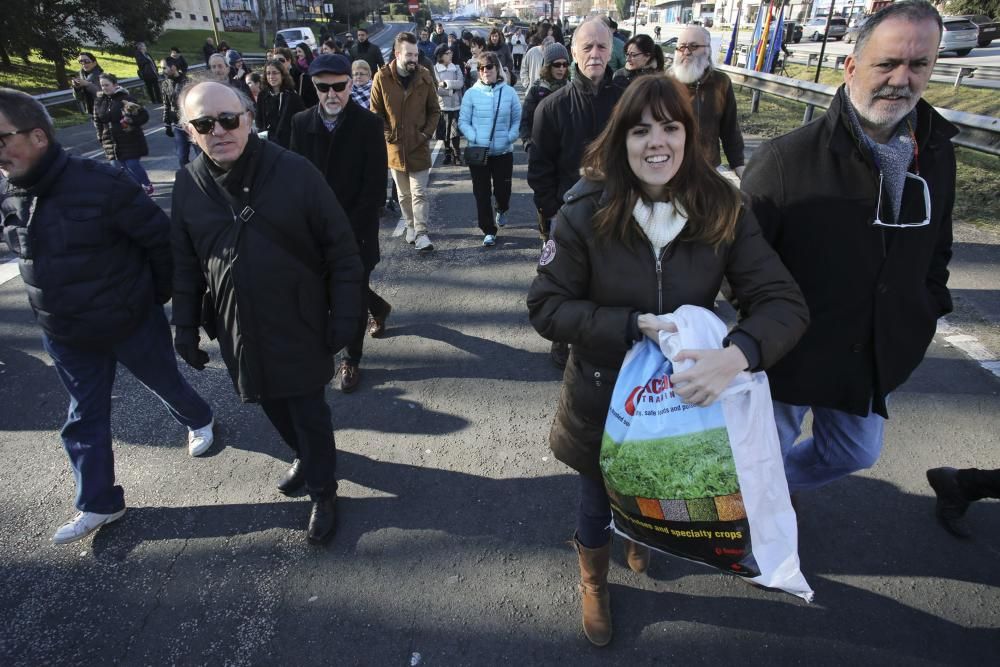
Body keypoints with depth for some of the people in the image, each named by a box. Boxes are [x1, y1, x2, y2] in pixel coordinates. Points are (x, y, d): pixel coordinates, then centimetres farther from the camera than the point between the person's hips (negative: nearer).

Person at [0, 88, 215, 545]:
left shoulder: (100, 183, -24)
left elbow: (161, 237, -16)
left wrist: (158, 293, -5)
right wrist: (58, 305, 14)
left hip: (131, 322, -5)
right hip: (64, 335, 6)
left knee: (166, 384, 18)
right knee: (85, 418, 14)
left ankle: (198, 421, 51)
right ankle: (98, 503, 30)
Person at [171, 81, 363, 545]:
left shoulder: (295, 172, -14)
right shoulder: (188, 185, -2)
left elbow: (341, 249, -10)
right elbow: (184, 262, 8)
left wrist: (345, 314, -12)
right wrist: (185, 325, 6)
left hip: (299, 325, -4)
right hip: (237, 329, 4)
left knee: (309, 411, 6)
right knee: (272, 404, 19)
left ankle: (323, 491, 28)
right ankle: (306, 455, 47)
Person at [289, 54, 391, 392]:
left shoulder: (369, 124, -11)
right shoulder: (301, 122, -1)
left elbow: (374, 186, -13)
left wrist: (348, 230, -15)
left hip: (357, 230, -3)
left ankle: (351, 360, 24)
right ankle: (378, 306, 47)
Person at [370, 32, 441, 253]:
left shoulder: (424, 77, -3)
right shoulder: (382, 78, -6)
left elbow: (434, 110, 5)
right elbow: (376, 112, 1)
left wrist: (427, 133, -5)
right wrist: (387, 135, -7)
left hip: (419, 146, -1)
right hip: (395, 146, 1)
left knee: (419, 193, -2)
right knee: (403, 194, 13)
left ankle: (421, 234, 1)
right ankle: (411, 227, 29)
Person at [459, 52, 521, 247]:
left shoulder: (509, 92, -1)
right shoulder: (471, 93, -3)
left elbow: (517, 120, 4)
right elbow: (463, 121, 0)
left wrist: (510, 137, -11)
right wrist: (475, 138, -14)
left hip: (503, 152, 0)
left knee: (503, 189, 9)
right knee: (482, 193, 2)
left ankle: (502, 210, 46)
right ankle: (489, 231, 15)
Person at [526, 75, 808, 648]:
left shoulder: (724, 211, -14)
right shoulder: (587, 213, -19)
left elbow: (784, 301, -17)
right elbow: (546, 307, -16)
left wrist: (736, 356, -37)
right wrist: (634, 326, -28)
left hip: (687, 397, 2)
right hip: (603, 399, -2)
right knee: (599, 502, 20)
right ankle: (595, 583, 53)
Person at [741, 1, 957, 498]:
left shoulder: (936, 155, 0)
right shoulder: (786, 158, -21)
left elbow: (937, 248, 13)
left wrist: (925, 315, 9)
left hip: (877, 358, 6)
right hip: (790, 353, -6)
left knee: (856, 453, 25)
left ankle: (780, 484, 53)